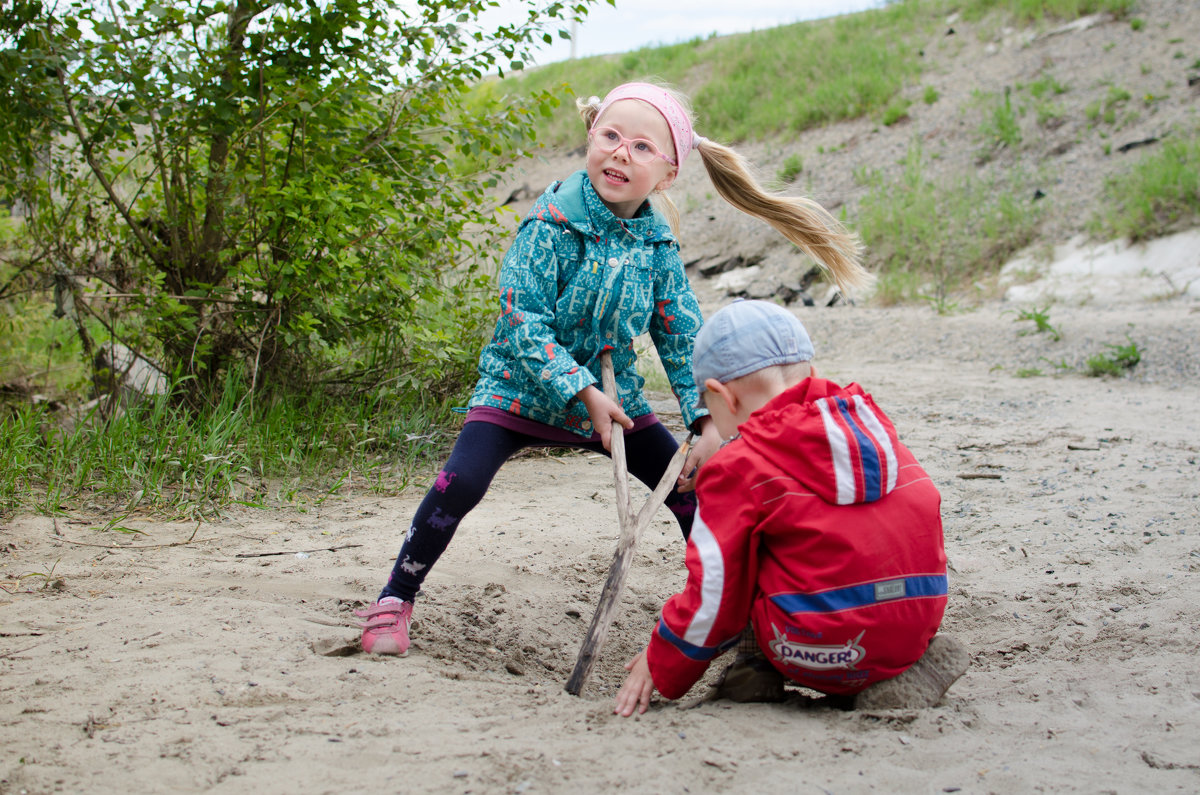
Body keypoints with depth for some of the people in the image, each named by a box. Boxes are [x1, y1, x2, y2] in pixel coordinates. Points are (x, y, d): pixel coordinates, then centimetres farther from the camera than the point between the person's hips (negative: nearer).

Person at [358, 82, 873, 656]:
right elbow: (523, 320, -23)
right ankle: (395, 600, -4)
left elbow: (682, 338, -2)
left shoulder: (657, 243, -6)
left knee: (691, 487, -2)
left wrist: (709, 424, -13)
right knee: (461, 482, -22)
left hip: (612, 394, 4)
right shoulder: (552, 222, -20)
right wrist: (582, 393, -28)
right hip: (523, 385, -4)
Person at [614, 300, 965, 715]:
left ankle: (756, 666, 8)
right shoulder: (869, 421, 12)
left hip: (823, 653, -4)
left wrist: (660, 669, 14)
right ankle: (901, 672, 15)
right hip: (916, 628, 5)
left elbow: (713, 593, -2)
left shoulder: (737, 468, -4)